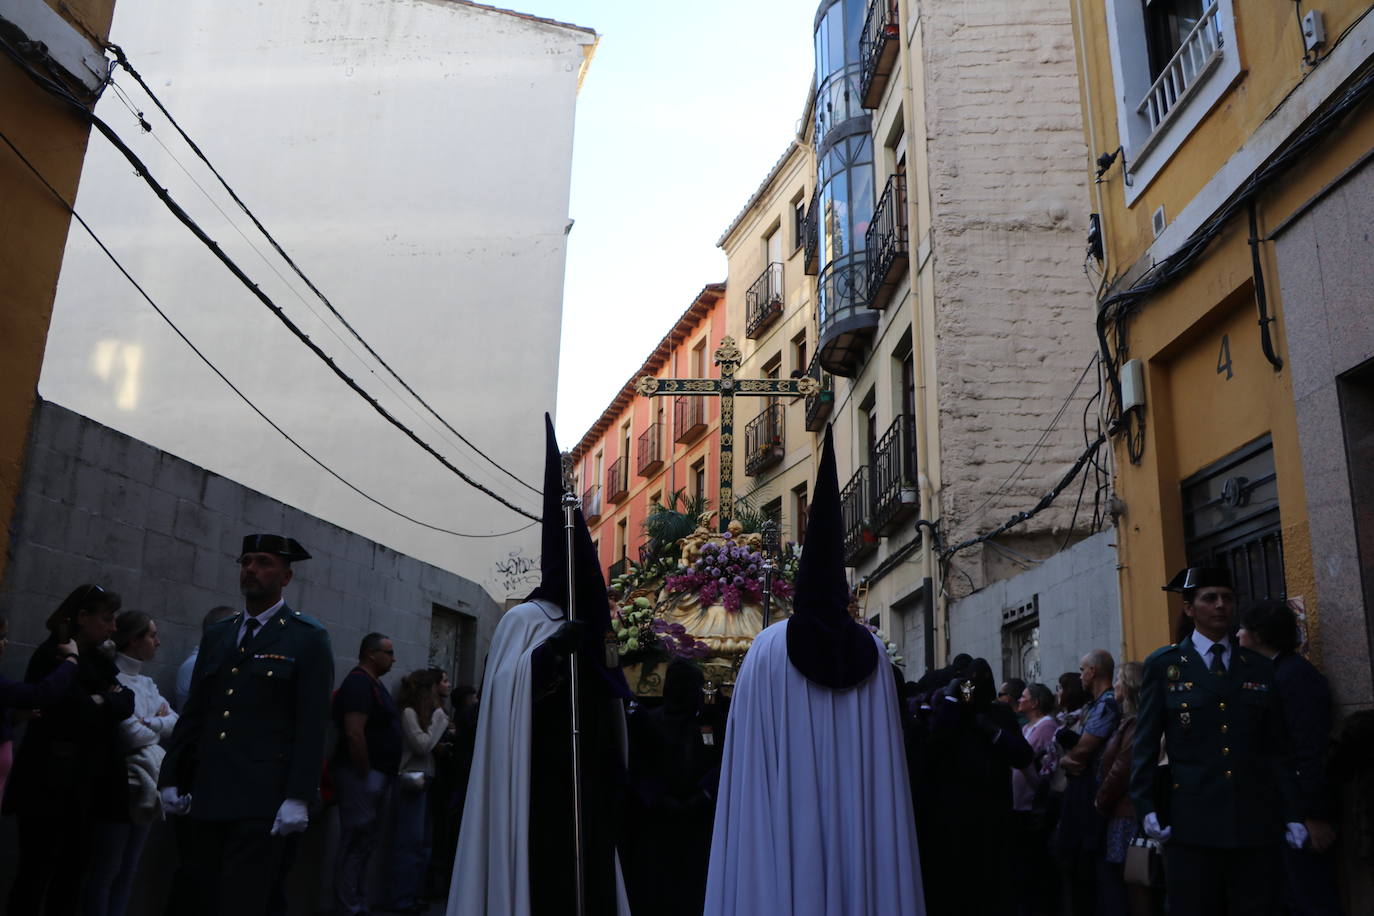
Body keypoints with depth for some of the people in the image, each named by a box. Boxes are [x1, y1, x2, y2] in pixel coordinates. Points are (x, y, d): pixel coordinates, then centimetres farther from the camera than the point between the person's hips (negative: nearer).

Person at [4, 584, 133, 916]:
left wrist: (100, 702, -14)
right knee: (36, 870, -2)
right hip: (51, 782, -7)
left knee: (74, 868, 8)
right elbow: (82, 712, -20)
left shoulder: (97, 659, 14)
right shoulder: (53, 655, -10)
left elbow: (126, 703, 3)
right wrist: (109, 703, -3)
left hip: (85, 783, 7)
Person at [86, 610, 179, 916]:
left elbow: (175, 722, 5)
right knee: (106, 868, -1)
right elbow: (132, 734, -19)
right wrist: (158, 724, -1)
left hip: (145, 786, 8)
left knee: (128, 869, 12)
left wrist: (149, 724, -13)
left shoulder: (146, 682, 14)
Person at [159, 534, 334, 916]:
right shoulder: (216, 635, 16)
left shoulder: (309, 637, -2)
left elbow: (312, 725, -9)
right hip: (208, 798, 6)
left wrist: (299, 798, -15)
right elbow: (193, 714, 17)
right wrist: (171, 779, 10)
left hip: (264, 803, -6)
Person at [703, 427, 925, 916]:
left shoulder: (768, 649, -5)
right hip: (861, 826, 2)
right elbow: (885, 755, 2)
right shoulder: (872, 653, 1)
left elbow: (749, 760, -6)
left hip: (781, 831, -2)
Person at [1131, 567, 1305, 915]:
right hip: (1191, 824, -2)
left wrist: (1292, 815, 6)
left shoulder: (1261, 668, 13)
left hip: (1257, 824, 2)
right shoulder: (1163, 665, 4)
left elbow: (1277, 749, 12)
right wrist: (1146, 808, -7)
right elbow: (1145, 744, 2)